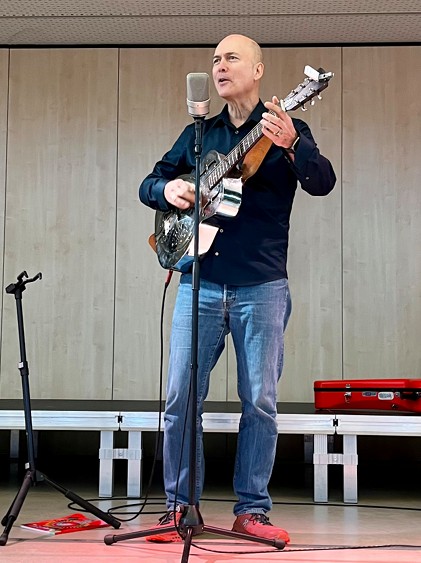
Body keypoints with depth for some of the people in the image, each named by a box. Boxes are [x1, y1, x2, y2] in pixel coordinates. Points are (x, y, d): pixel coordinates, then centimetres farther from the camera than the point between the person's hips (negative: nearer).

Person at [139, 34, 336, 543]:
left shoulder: (286, 129, 5)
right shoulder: (197, 133, 16)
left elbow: (322, 183, -12)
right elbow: (148, 185, 19)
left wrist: (291, 144, -32)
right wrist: (166, 189, -5)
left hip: (261, 287, -3)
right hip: (200, 284, 3)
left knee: (260, 402, 0)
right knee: (180, 398, 0)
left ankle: (251, 510, 12)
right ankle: (180, 507, 13)